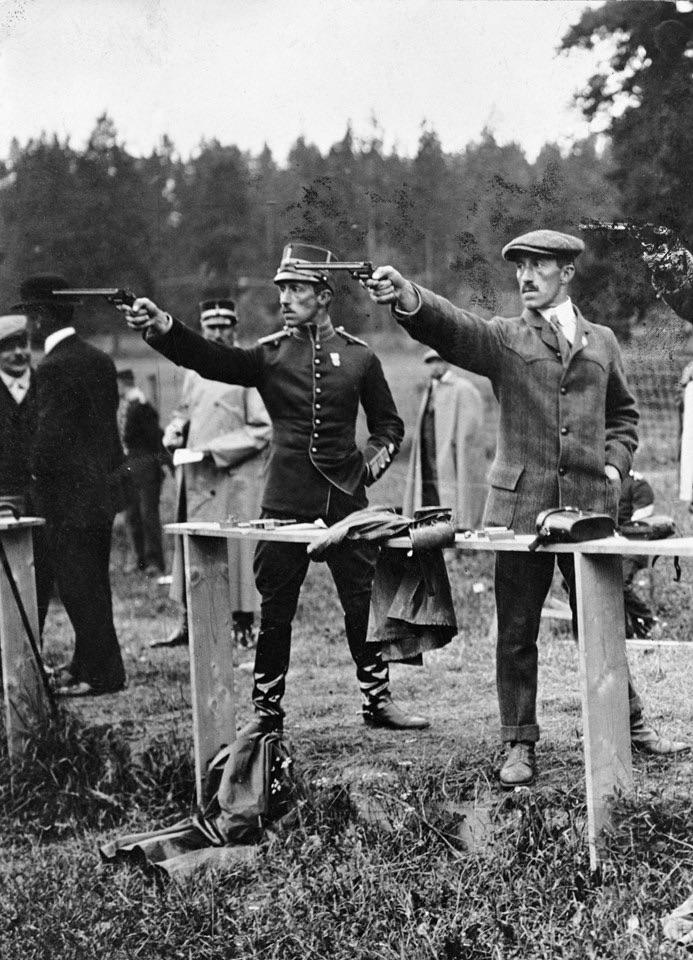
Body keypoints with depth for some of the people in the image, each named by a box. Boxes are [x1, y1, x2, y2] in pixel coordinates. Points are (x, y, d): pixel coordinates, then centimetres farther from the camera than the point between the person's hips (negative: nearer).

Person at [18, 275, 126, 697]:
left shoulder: (55, 366, -17)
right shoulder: (100, 359, 10)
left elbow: (50, 434, -20)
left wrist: (38, 478, -6)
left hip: (71, 492, -9)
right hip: (104, 486, 9)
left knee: (78, 585, -2)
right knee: (93, 582, 17)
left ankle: (102, 674, 2)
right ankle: (88, 664, 27)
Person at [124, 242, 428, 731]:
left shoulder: (359, 356, 3)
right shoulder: (269, 355, 1)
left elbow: (389, 423, 15)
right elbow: (210, 359, -16)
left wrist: (376, 457, -6)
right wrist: (161, 326, -33)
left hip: (346, 496, 0)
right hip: (286, 500, 0)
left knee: (364, 600, 6)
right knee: (274, 608, 4)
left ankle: (378, 699, 20)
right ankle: (267, 710, 15)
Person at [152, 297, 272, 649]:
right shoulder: (194, 371, 14)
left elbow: (261, 430, -10)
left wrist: (214, 450, -15)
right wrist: (174, 433, 5)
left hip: (233, 479, -6)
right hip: (193, 477, 6)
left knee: (235, 550, -3)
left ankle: (242, 627, 4)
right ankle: (189, 623, 12)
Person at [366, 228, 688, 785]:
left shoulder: (602, 342, 13)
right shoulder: (505, 339, 4)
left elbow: (623, 412, 25)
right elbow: (454, 329, -16)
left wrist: (615, 464, 8)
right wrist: (407, 298, -36)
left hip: (590, 505, 2)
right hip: (521, 504, -1)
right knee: (516, 633, 2)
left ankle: (629, 724, 27)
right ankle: (520, 745, 11)